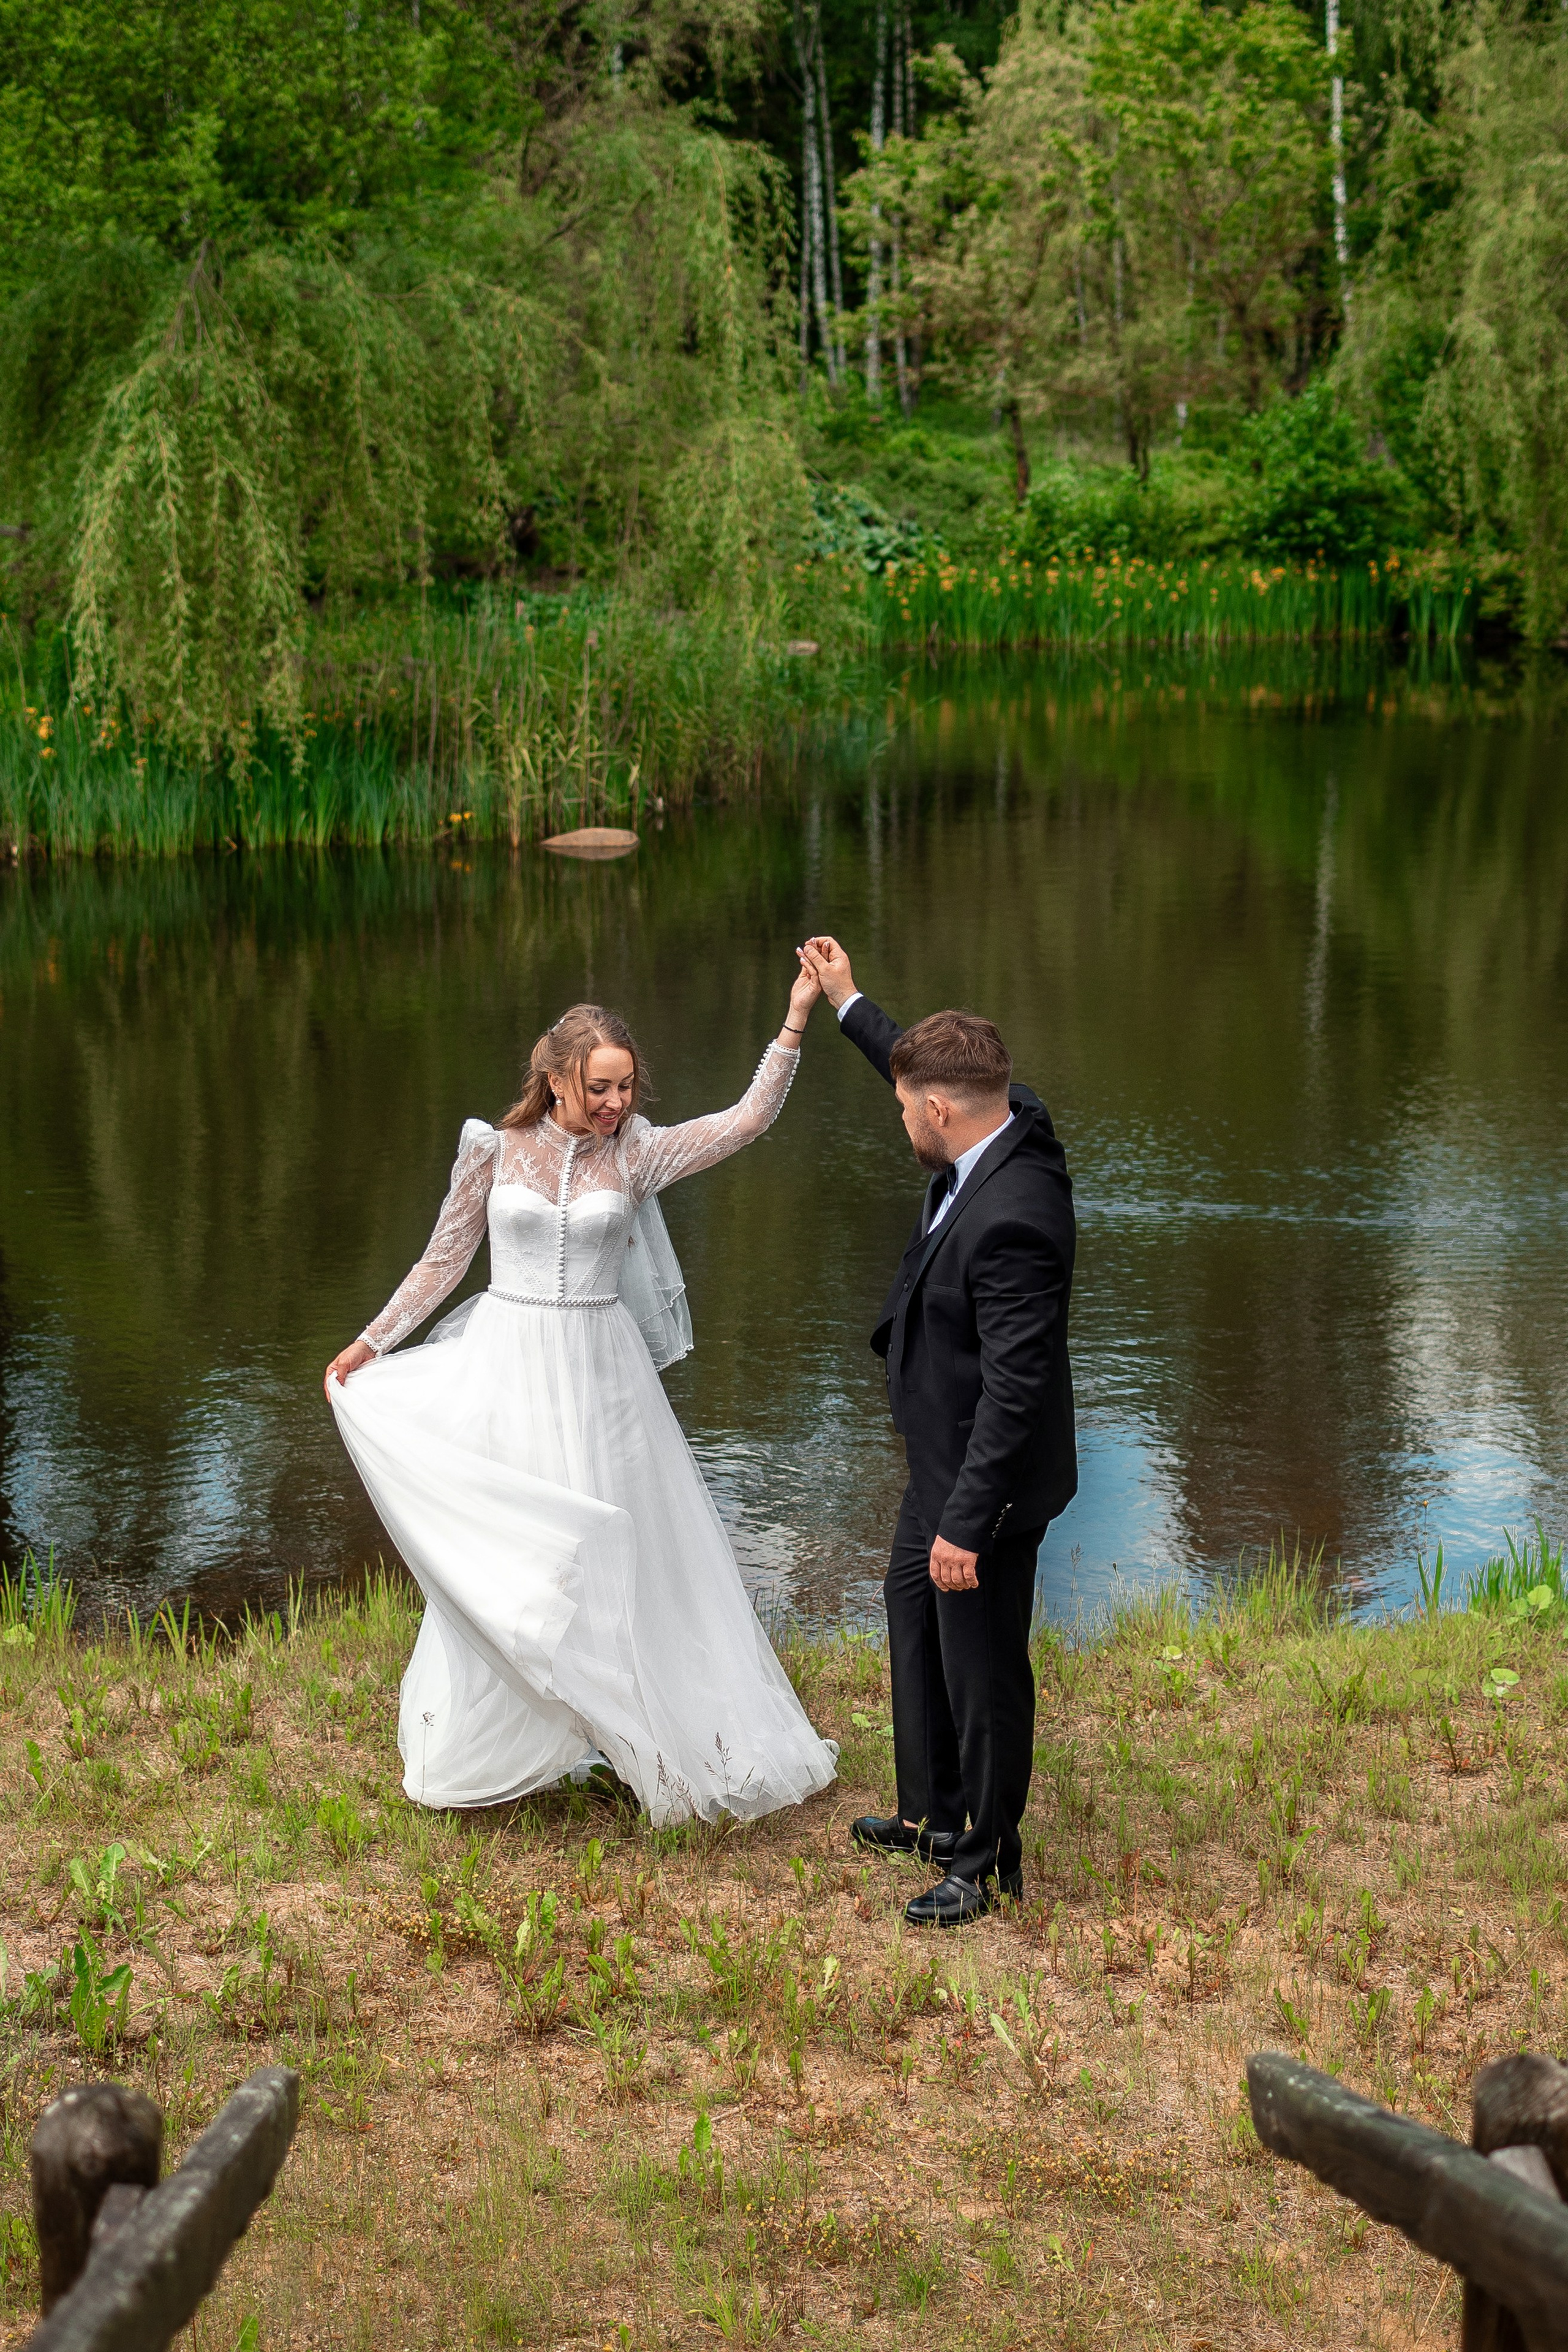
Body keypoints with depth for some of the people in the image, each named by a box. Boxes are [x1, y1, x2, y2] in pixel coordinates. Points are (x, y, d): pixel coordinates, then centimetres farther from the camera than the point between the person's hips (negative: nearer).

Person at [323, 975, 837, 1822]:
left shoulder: (637, 1155, -2)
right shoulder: (495, 1150, -3)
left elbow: (750, 1118, -11)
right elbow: (443, 1261, 6)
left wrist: (796, 1019, -18)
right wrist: (372, 1342, 4)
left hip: (599, 1373, 0)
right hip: (506, 1371, 0)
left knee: (614, 1553, 6)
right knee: (496, 1560, 8)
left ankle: (632, 1731, 18)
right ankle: (482, 1745, 22)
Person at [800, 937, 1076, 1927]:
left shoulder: (1010, 1221, -34)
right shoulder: (1012, 1120, -6)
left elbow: (1014, 1390, -32)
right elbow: (931, 1071, 18)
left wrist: (966, 1525, -29)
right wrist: (849, 1003, 26)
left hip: (989, 1475, -11)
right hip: (946, 1457, 11)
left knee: (982, 1662, 6)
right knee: (913, 1611, 26)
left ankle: (988, 1858, 24)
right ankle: (934, 1814, 43)